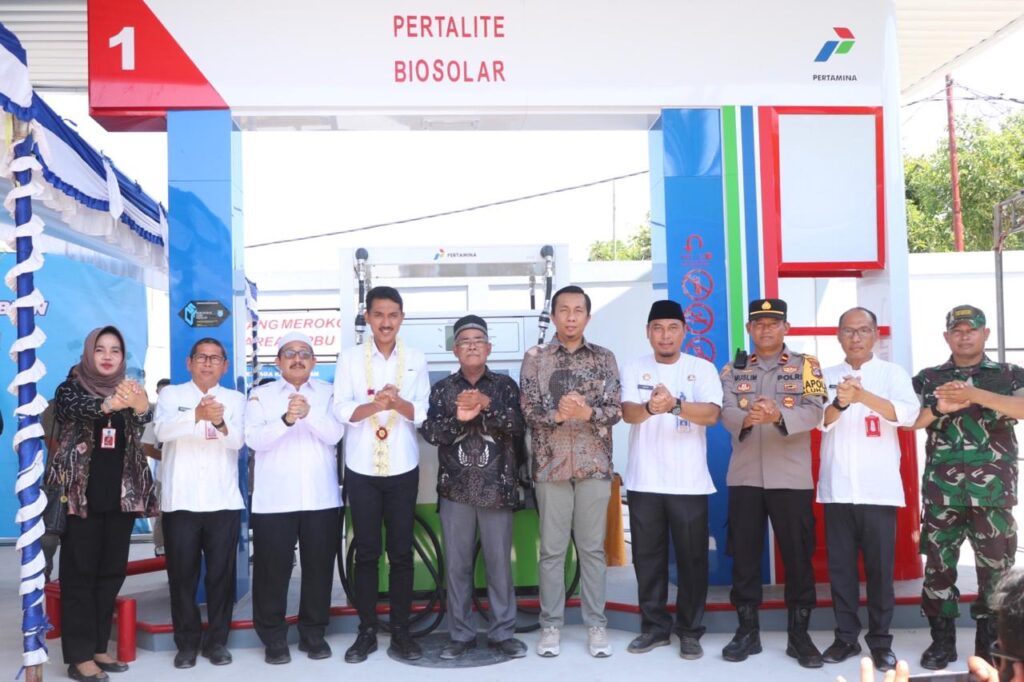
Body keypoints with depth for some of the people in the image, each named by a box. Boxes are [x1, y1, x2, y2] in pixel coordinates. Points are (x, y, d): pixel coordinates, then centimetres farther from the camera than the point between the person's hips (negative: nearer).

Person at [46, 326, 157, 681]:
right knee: (79, 574, -2)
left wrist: (142, 407, -41)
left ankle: (98, 647, 19)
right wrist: (108, 404, -48)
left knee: (111, 573, 9)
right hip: (80, 496, -4)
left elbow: (146, 420, -15)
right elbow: (76, 410, -24)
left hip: (120, 496, 4)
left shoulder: (129, 390, 8)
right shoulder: (70, 388, 0)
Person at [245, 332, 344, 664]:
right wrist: (286, 419, -26)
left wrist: (309, 413, -24)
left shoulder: (328, 393, 8)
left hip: (321, 498, 1)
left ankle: (313, 634, 22)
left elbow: (334, 434, -6)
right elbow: (254, 439, -9)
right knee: (273, 569, 3)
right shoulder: (261, 395, 6)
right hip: (275, 499, -1)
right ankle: (273, 639, 16)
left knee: (319, 567, 7)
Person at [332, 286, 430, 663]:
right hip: (362, 469, -1)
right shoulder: (350, 357, 2)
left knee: (401, 551, 6)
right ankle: (366, 631, 16)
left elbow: (425, 413, -1)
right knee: (366, 552, 5)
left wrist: (398, 402, -20)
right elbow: (341, 410, -6)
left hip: (403, 469, 1)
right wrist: (376, 404, -23)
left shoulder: (415, 359, 4)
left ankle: (400, 631, 17)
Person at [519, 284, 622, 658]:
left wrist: (586, 413, -21)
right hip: (551, 465, -1)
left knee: (593, 548, 7)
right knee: (552, 550, 6)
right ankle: (551, 624, 16)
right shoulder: (535, 357, 4)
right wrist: (557, 414, -23)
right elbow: (528, 409, -4)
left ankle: (596, 624, 17)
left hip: (595, 465, 1)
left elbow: (615, 410, -2)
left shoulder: (604, 358, 6)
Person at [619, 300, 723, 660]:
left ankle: (690, 630, 18)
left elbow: (711, 413, -14)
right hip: (644, 482, 1)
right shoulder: (634, 369, 4)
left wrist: (674, 404, -32)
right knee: (648, 558, 9)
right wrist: (650, 407, -33)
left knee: (692, 559, 5)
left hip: (689, 483, -1)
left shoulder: (702, 368, 1)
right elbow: (628, 412, -10)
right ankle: (654, 626, 23)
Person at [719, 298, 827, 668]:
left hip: (791, 477, -1)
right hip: (744, 477, 2)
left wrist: (779, 415, -30)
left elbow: (814, 412, -10)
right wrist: (746, 418, -29)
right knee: (744, 554, 6)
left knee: (797, 555, 3)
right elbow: (726, 413, -6)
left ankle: (799, 634, 16)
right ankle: (747, 630, 17)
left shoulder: (807, 366, 4)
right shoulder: (733, 370, 10)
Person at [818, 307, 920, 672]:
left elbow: (908, 413, -13)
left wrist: (863, 395, -29)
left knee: (880, 567, 3)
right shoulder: (827, 376, 9)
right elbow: (820, 420, -5)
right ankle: (846, 637, 18)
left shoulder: (893, 373, 4)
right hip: (836, 488, 2)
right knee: (840, 566, 6)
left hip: (878, 489, -1)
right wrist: (840, 402, -27)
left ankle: (880, 641, 15)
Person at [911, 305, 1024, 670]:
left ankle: (990, 644, 16)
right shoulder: (928, 378, 12)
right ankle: (942, 640, 13)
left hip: (993, 489, -1)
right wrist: (938, 409, -17)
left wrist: (973, 394, -23)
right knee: (938, 563, 2)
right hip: (941, 488, 1)